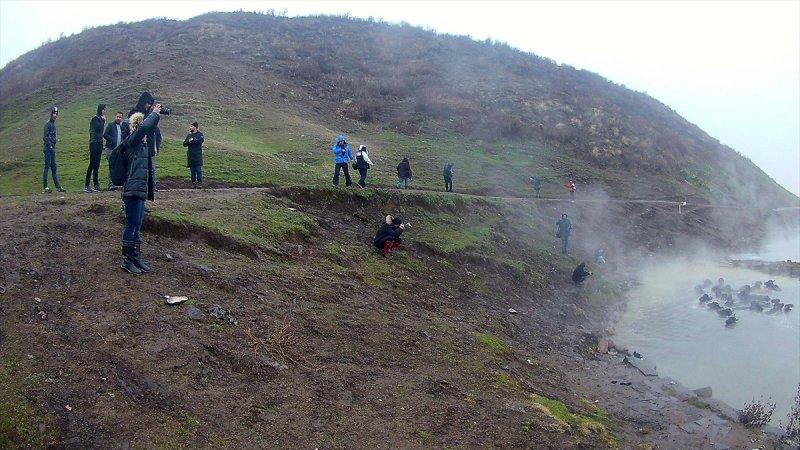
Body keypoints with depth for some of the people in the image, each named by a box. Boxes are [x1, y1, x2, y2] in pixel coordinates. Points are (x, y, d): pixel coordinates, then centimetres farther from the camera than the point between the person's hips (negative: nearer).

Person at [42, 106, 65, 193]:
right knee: (47, 167, -8)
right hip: (48, 148, -9)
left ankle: (58, 186, 17)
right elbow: (45, 137, -17)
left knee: (54, 168, 12)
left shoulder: (53, 124, 17)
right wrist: (50, 145, -17)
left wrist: (56, 139, 8)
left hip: (52, 148, 9)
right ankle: (45, 188, -7)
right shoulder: (48, 124, -10)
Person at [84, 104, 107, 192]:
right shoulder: (95, 118, -7)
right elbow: (97, 128, -20)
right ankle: (86, 186, -9)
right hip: (94, 143, -8)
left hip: (99, 143, 8)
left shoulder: (100, 119, 17)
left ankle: (96, 185, 9)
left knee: (97, 165, 8)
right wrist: (103, 121, -11)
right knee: (92, 164, -10)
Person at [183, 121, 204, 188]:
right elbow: (184, 144, 8)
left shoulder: (200, 134, 3)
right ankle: (193, 182, 9)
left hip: (198, 155, -5)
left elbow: (201, 140, -18)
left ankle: (199, 182, -5)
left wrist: (193, 140, -10)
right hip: (190, 155, 5)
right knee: (192, 170, 5)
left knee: (198, 169, -7)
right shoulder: (189, 135, 16)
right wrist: (189, 141, -11)